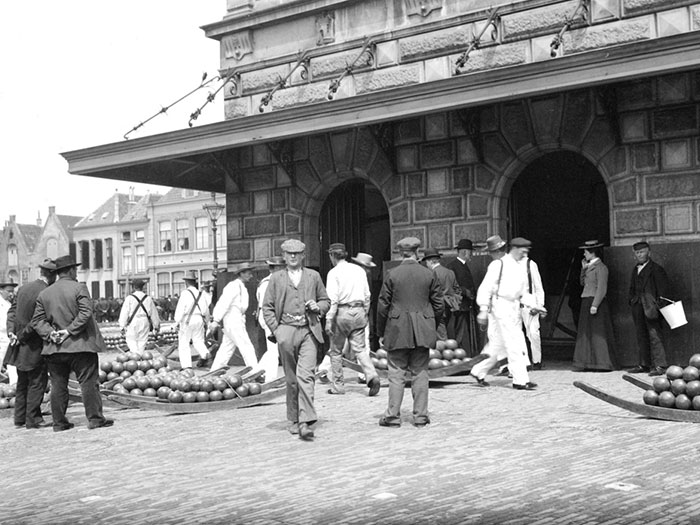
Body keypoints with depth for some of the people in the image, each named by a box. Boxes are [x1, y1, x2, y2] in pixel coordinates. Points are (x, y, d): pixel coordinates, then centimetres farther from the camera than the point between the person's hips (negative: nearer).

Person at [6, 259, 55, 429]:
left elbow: (12, 311, 5)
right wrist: (23, 336, -11)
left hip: (20, 345, 8)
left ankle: (20, 419, 21)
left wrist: (11, 331, -4)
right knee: (38, 382, 2)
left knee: (23, 383, 16)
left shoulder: (23, 288, 6)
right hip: (34, 345, -8)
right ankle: (33, 419, 5)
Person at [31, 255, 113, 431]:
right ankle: (95, 418, 0)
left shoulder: (44, 293, 11)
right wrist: (70, 330, -15)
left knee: (58, 385, 9)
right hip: (79, 344, -5)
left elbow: (37, 321, 5)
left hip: (54, 348, 5)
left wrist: (50, 333, -5)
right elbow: (85, 313, -17)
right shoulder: (79, 288, -6)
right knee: (89, 383, 0)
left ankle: (59, 422, 12)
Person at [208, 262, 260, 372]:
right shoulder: (234, 286, -12)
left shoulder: (241, 287, 20)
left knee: (226, 350, 9)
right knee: (247, 348, -9)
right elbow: (223, 303, -19)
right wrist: (216, 321, -24)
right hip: (233, 322, -10)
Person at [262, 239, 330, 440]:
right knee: (291, 379, 6)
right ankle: (293, 420, 18)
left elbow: (326, 301, 21)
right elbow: (267, 308, 8)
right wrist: (276, 331, -3)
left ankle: (305, 422, -19)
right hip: (286, 331, 1)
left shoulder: (313, 276, 13)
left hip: (309, 331, -1)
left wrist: (318, 307, -2)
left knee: (305, 376, -14)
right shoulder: (276, 278, 11)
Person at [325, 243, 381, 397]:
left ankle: (338, 385, 15)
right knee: (359, 348, 6)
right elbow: (367, 295, 12)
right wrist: (365, 314, 21)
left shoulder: (334, 273, -7)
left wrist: (329, 320, -14)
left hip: (341, 312, -4)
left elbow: (333, 299, -15)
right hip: (358, 311, 4)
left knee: (336, 350, 10)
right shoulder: (359, 270, 9)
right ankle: (372, 376, -17)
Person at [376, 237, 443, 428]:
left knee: (396, 373, 3)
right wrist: (433, 328, 18)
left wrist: (381, 333, 6)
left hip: (398, 331, -2)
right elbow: (439, 305, 5)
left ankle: (393, 415, 3)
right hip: (422, 330, 2)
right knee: (420, 373, 7)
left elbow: (383, 305, -3)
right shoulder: (429, 274, 1)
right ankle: (421, 416, 9)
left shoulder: (392, 274, -5)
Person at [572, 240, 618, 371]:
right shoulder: (589, 266, 16)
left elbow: (602, 289, -16)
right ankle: (591, 362, 13)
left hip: (596, 302, -9)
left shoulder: (601, 267, -11)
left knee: (597, 333, -6)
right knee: (587, 333, 9)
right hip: (586, 302, 9)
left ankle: (602, 363, -2)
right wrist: (583, 269, 9)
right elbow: (583, 282, 19)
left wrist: (595, 305, -21)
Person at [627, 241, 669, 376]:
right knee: (641, 337, 11)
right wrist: (632, 300, 14)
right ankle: (644, 364, 18)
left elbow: (663, 288, -8)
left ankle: (660, 366, -10)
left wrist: (658, 303, -14)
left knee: (654, 336, -10)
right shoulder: (635, 270, 19)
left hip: (651, 307, -8)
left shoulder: (656, 269, -4)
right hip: (638, 307, 8)